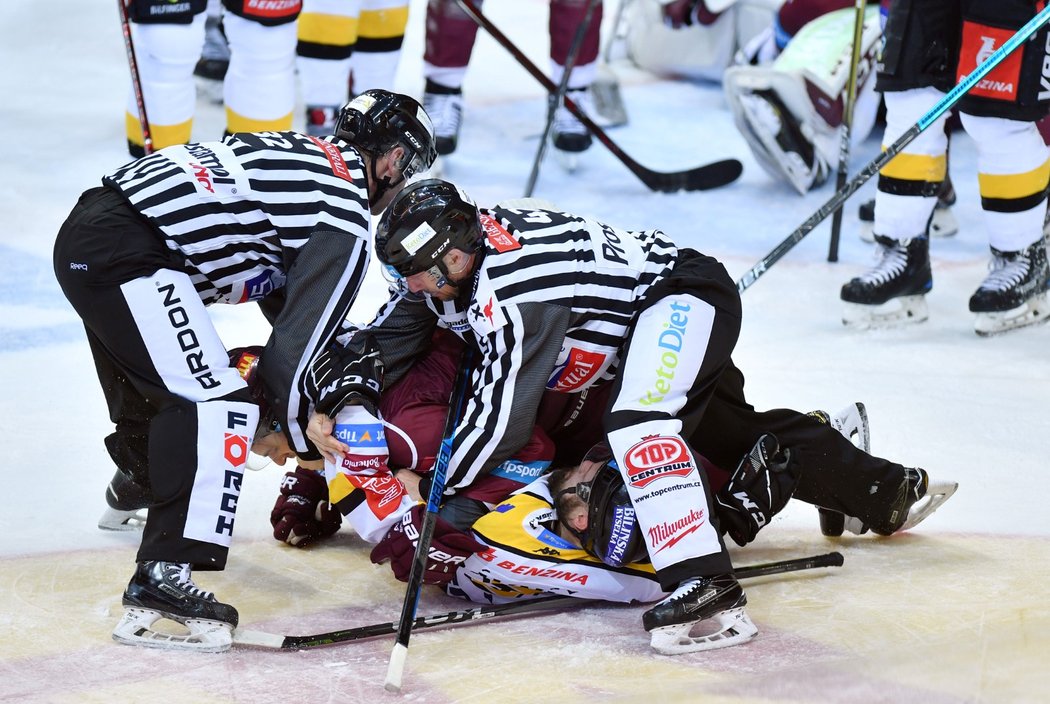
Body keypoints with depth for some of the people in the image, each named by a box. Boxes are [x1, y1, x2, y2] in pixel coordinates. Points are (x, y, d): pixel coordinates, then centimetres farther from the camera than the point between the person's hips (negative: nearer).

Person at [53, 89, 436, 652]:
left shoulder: (303, 156, 21)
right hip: (130, 254, -10)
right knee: (217, 405, -13)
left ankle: (139, 487, 61)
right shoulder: (346, 222, -5)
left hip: (84, 232, 10)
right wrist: (304, 441, 10)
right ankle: (161, 582, -22)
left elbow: (291, 302, 31)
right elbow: (295, 347, -4)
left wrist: (344, 383, 33)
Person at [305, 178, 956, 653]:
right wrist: (328, 411, -11)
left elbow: (498, 426, -31)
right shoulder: (447, 267, -7)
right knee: (736, 434, 22)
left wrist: (423, 489, -22)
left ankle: (700, 577, -44)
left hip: (683, 295, -11)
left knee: (639, 420, -35)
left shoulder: (506, 294, -33)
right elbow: (381, 346, 4)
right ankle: (882, 487, 37)